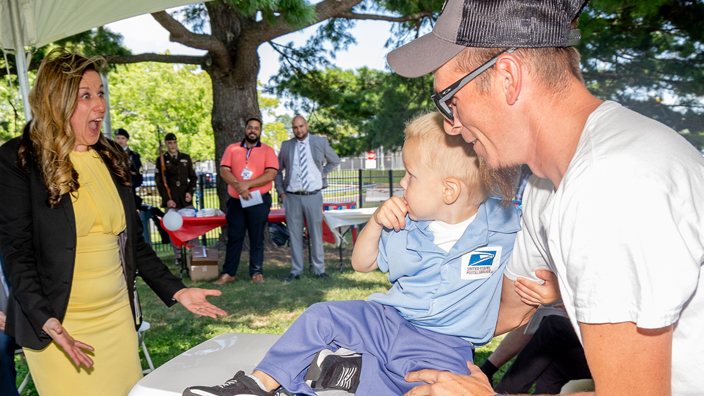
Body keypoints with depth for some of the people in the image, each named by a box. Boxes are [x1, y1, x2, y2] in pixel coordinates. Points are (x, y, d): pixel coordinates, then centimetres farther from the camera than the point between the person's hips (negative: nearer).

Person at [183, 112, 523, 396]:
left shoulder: (507, 227, -12)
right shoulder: (406, 227, -1)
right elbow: (362, 263, 7)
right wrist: (376, 223, -10)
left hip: (445, 343, -3)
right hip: (387, 319, 4)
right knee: (322, 316, -8)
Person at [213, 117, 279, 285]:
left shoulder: (267, 151, 3)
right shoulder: (232, 149, 10)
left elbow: (270, 174, -9)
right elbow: (224, 171, 0)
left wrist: (247, 184, -16)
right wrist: (239, 186, -17)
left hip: (258, 201, -2)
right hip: (236, 201, 2)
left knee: (257, 238, 3)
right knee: (234, 237, 6)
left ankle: (256, 273, 11)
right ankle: (228, 273, 12)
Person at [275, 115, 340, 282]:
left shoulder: (320, 142, 4)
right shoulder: (286, 146, 7)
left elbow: (335, 161, 17)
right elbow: (278, 170, 15)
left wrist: (322, 174, 5)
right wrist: (281, 191, 6)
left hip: (313, 196, -1)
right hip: (292, 197, 1)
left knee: (316, 234, 4)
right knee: (295, 235, 5)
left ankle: (320, 270, 14)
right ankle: (296, 271, 15)